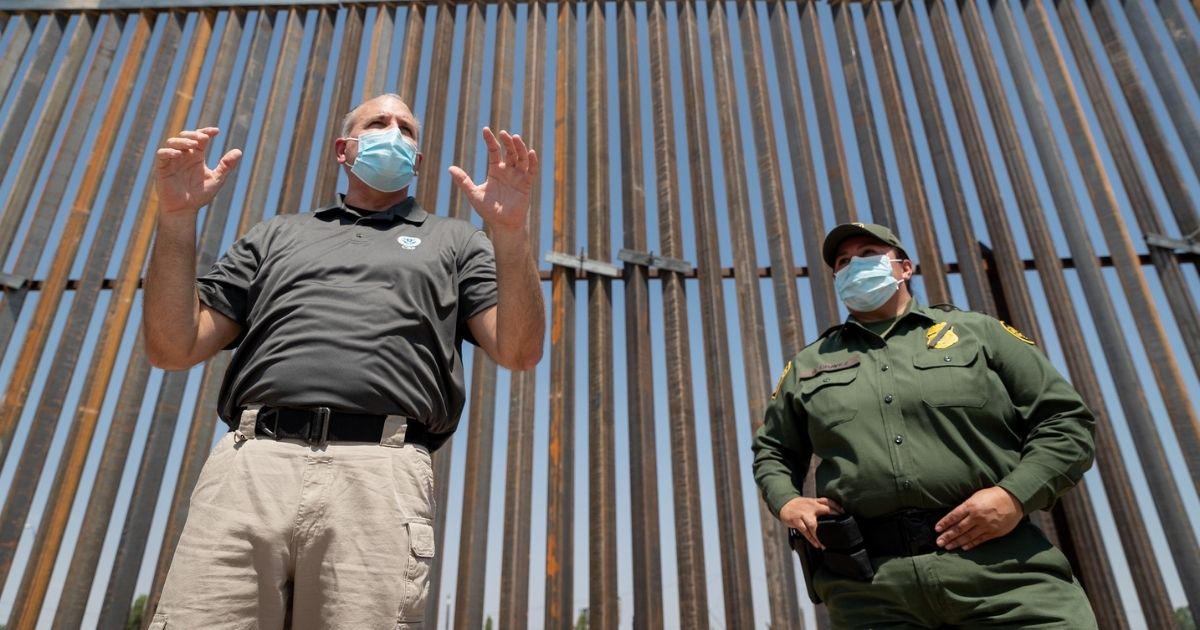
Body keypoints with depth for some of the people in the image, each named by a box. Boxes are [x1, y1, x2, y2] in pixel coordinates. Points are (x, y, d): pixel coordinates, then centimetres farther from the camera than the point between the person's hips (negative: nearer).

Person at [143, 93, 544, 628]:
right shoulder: (278, 234, 27)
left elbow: (518, 351, 7)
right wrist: (177, 219, 7)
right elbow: (174, 348, 19)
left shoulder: (453, 241, 22)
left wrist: (510, 232, -6)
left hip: (380, 473, -1)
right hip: (249, 463, 2)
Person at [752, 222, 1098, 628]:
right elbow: (771, 450, 28)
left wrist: (1015, 494, -7)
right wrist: (786, 502, 6)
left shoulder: (976, 331, 13)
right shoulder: (809, 364, 19)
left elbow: (1067, 420, 10)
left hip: (998, 563, -1)